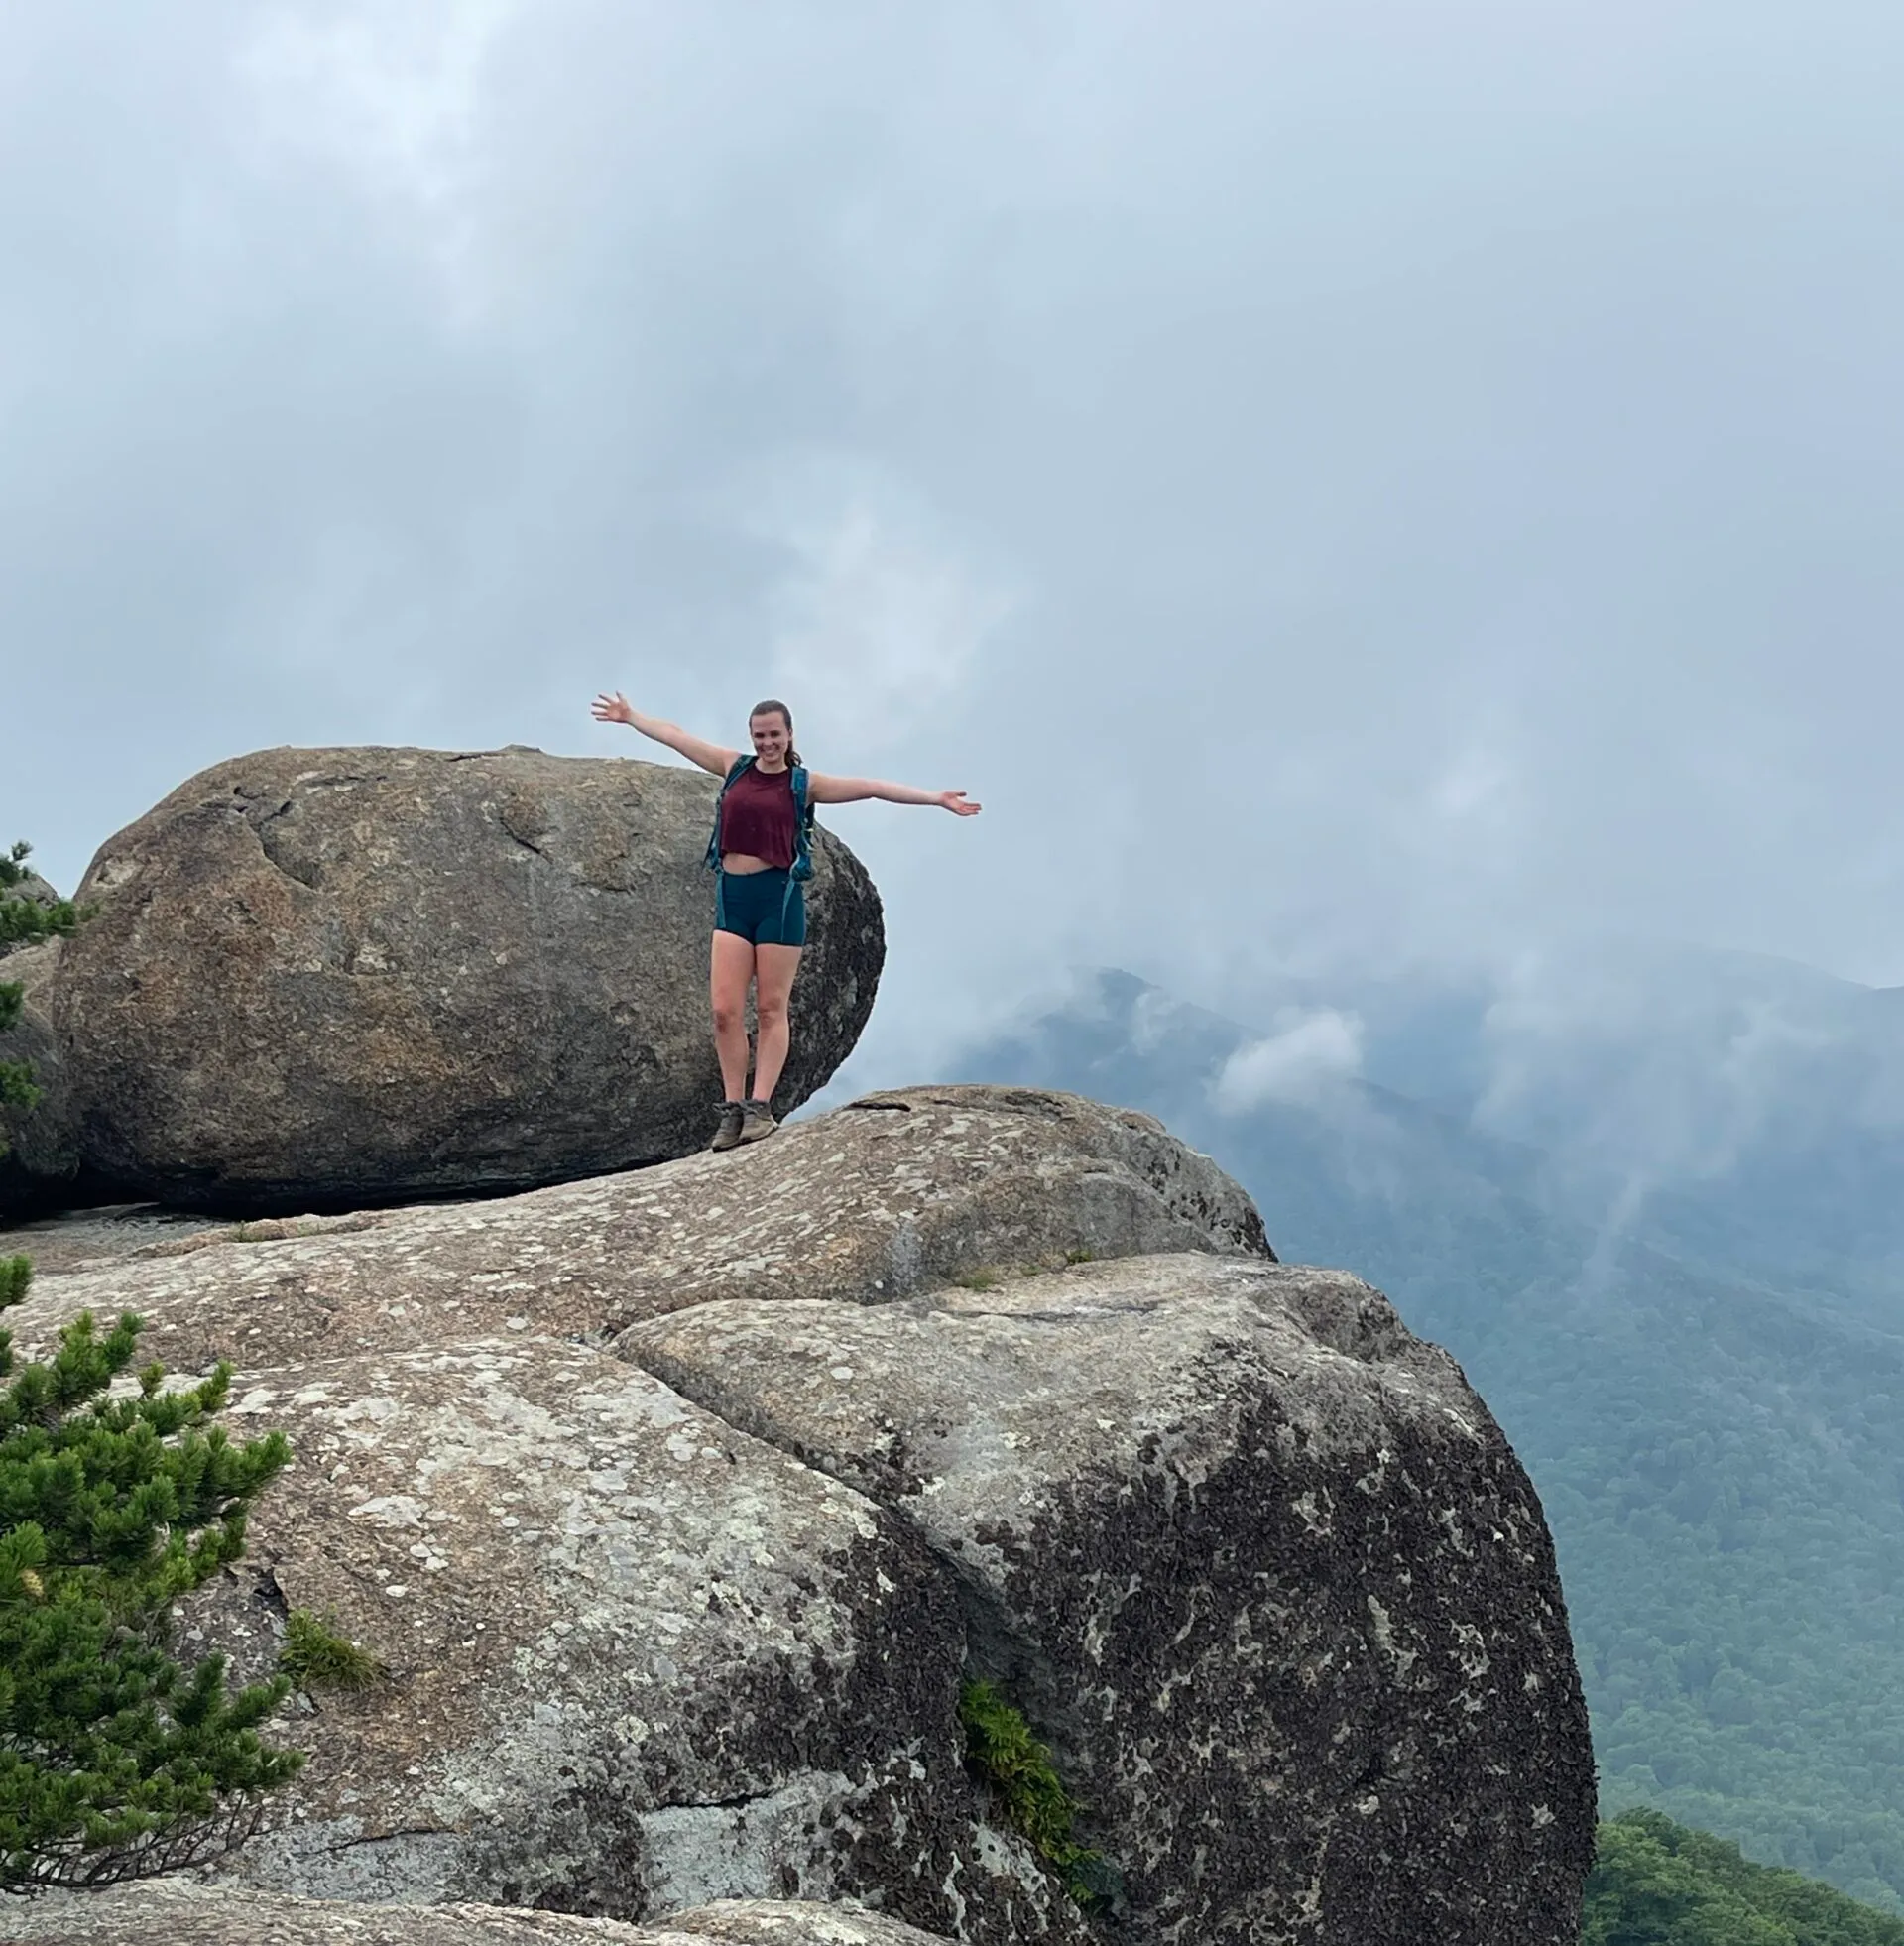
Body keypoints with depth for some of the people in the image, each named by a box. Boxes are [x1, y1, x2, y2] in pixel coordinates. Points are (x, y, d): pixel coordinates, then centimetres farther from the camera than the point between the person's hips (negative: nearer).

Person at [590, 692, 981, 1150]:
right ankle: (733, 1109, 4)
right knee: (725, 1010, -3)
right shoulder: (734, 768, 12)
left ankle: (760, 1107, 2)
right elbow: (675, 736, 22)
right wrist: (630, 716, 33)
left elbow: (867, 787, -2)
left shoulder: (804, 783, 4)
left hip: (778, 895, -3)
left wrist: (935, 798, -5)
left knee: (771, 1008, 0)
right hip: (732, 895, 3)